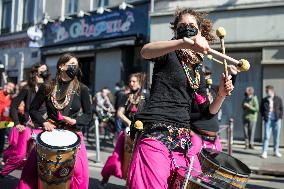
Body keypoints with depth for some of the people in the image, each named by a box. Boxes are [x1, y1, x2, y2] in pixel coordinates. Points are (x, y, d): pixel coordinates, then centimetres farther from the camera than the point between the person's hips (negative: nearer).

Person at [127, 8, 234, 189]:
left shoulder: (198, 71, 17)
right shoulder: (168, 53, 1)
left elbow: (207, 112, 19)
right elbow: (145, 51, -25)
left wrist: (221, 95, -1)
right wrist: (184, 42, -39)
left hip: (184, 140, 7)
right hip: (157, 134, -6)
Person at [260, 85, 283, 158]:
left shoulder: (278, 99, 4)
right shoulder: (264, 100, 4)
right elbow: (261, 109, 10)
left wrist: (280, 117, -1)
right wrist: (264, 116, -2)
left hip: (276, 120, 1)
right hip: (268, 120, -1)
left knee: (276, 136, 8)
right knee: (266, 136, -5)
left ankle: (276, 151, 20)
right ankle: (264, 152, -1)